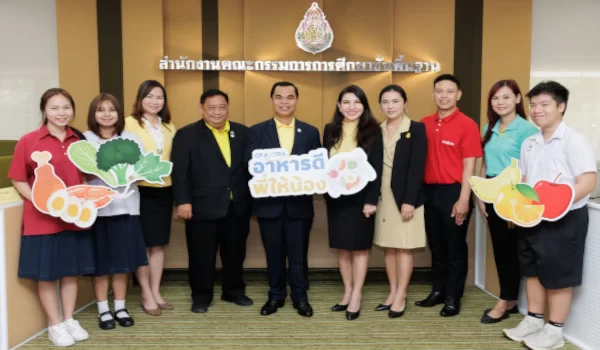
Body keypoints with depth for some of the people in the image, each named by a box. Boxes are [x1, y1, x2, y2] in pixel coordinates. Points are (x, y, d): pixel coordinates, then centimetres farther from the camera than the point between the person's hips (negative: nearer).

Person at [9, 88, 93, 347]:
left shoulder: (79, 141, 5)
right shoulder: (28, 141, -7)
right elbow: (18, 181, -4)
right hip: (42, 219, -4)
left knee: (72, 271, 13)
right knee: (46, 274, 6)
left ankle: (69, 320, 28)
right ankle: (55, 326, 22)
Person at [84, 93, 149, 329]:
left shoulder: (130, 139, 7)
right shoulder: (84, 140, 1)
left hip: (125, 205, 2)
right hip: (97, 207, -2)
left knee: (123, 259, 8)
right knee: (101, 261, 4)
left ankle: (120, 307, 21)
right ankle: (103, 310, 17)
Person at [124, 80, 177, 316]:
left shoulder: (168, 126, 14)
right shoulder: (129, 123, -3)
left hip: (164, 190, 5)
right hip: (139, 190, -5)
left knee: (159, 244, 10)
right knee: (141, 244, 3)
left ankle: (156, 292, 20)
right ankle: (146, 295, 13)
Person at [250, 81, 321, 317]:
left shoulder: (310, 132, 6)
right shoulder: (257, 131, 3)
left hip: (299, 204, 0)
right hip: (269, 203, 0)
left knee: (299, 254, 8)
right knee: (274, 253, 11)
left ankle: (300, 297, 23)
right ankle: (275, 296, 26)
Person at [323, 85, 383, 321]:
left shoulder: (372, 131, -4)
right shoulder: (330, 131, 7)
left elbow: (377, 168, -7)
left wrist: (371, 199, -14)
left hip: (361, 196, -4)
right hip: (336, 197, 4)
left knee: (360, 246, 4)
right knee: (341, 246, 10)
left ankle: (356, 295, 14)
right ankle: (347, 292, 23)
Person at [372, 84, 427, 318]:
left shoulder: (417, 129, -5)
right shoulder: (377, 131, 9)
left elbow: (417, 168, -11)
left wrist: (409, 200, -17)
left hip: (405, 196, -5)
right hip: (383, 196, 5)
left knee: (404, 247, 1)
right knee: (388, 247, 10)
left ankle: (401, 297, 10)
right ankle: (392, 293, 21)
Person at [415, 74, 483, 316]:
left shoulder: (467, 125, -7)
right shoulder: (424, 124, 7)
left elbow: (469, 166, -10)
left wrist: (463, 199, -15)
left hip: (453, 192, -5)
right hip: (430, 191, 5)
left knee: (455, 247, 7)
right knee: (436, 245, 15)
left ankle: (453, 298, 19)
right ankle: (437, 291, 29)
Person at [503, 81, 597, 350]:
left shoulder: (574, 140, -12)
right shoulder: (529, 143, 10)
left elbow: (588, 182, -20)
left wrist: (553, 204, -27)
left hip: (564, 219, -7)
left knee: (558, 276, 4)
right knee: (533, 271, 16)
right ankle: (534, 320, 32)